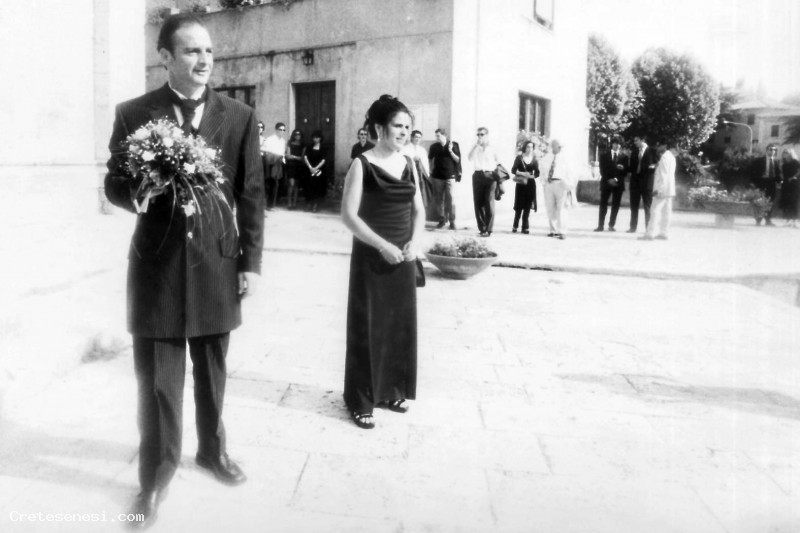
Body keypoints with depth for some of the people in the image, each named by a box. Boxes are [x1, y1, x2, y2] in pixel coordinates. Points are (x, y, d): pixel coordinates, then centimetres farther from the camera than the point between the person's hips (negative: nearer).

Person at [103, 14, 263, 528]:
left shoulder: (240, 116, 2)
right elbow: (115, 185, 5)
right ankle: (157, 475, 23)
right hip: (157, 264, -1)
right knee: (157, 379, 5)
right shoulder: (133, 113, 0)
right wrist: (141, 192, -19)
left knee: (212, 371, 15)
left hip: (217, 263, 1)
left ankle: (213, 449, 37)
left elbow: (251, 194, 3)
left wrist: (251, 262, -1)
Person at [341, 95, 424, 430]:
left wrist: (414, 241, -6)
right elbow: (349, 215, -14)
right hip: (371, 256, -5)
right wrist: (383, 245, -20)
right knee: (367, 327, 2)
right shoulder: (362, 165, -8)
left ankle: (391, 390, 29)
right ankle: (360, 400, 14)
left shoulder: (409, 164, 8)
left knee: (400, 324, 12)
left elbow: (418, 210, 12)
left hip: (403, 258, 6)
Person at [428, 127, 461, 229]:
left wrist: (451, 151, -11)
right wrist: (431, 171, 11)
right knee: (439, 199, 2)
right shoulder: (434, 147, 5)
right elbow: (430, 160, 17)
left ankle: (452, 221, -2)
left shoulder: (454, 145, 2)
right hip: (437, 176, 2)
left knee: (450, 199, -6)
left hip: (450, 176, -2)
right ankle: (442, 220, 9)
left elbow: (458, 160, 1)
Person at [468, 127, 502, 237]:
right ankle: (482, 228, 11)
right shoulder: (475, 148, 13)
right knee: (478, 203, 2)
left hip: (489, 176, -2)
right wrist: (476, 145, -10)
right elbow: (470, 158, -6)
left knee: (489, 203, -8)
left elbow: (498, 163, 16)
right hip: (477, 175, 2)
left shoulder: (492, 149, 9)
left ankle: (488, 230, -6)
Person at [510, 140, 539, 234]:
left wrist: (531, 176, -12)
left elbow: (537, 173, 7)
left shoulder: (534, 159, 7)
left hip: (530, 184, 2)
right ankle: (515, 225, 12)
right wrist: (522, 173, -18)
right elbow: (513, 170, -4)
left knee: (527, 206, 1)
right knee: (519, 206, -1)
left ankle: (525, 227, 6)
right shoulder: (519, 158, 1)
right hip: (520, 184, -2)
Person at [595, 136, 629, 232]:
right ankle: (600, 225, 0)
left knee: (615, 206, 1)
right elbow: (602, 170, 2)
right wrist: (608, 179, -10)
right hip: (606, 182, 0)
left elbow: (625, 172, 3)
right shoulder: (604, 155, 8)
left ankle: (611, 225, 6)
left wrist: (616, 179, -11)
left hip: (618, 183, 1)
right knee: (603, 205, -2)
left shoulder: (624, 157, 8)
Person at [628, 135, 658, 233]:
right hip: (635, 181, 5)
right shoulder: (635, 151, 12)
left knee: (647, 206, 1)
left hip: (646, 182, -5)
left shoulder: (651, 151, -3)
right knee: (634, 206, 6)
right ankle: (633, 227, 11)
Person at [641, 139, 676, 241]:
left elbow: (663, 175, -19)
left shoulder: (664, 157, -14)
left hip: (662, 189, -10)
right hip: (669, 189, 10)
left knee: (655, 211, -9)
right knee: (666, 212, 8)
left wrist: (658, 189, -20)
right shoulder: (671, 156, 16)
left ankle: (649, 234, -11)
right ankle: (664, 233, 10)